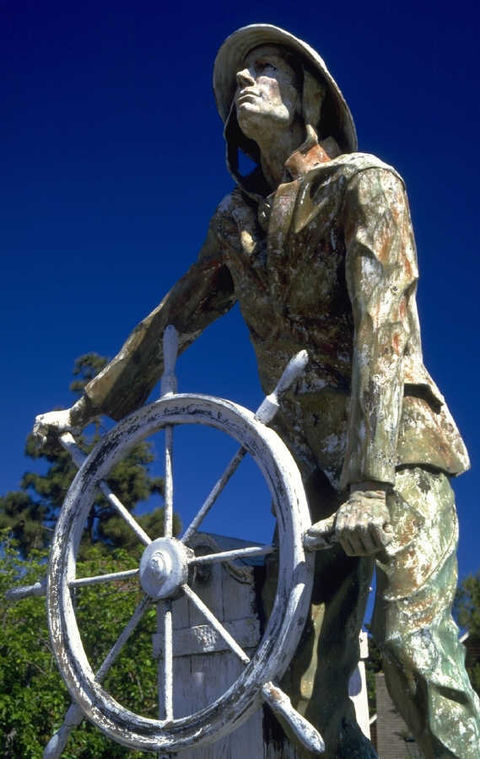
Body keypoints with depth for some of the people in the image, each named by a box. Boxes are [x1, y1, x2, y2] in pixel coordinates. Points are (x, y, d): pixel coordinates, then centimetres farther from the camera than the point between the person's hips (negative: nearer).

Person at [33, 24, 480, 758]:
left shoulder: (364, 184, -8)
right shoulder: (237, 220, 11)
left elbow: (381, 333, -20)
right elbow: (173, 319, 20)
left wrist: (372, 484, -28)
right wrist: (88, 407, 21)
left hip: (395, 446, -5)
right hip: (313, 464, 6)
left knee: (411, 643, -19)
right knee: (305, 676, 0)